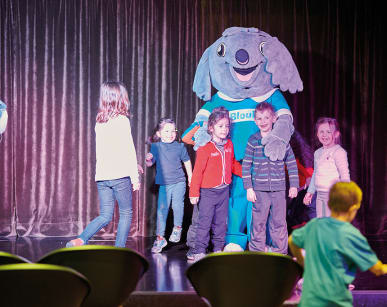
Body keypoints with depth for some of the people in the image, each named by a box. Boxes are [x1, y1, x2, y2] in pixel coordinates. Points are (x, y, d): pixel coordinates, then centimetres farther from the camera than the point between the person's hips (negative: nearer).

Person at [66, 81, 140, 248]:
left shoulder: (99, 121, 11)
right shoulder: (122, 120, -7)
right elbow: (129, 151, -10)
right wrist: (135, 177, -5)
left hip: (101, 176, 5)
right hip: (120, 175, -5)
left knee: (105, 216, 10)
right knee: (126, 213, 8)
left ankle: (81, 240, -8)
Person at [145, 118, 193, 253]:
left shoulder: (180, 146, -1)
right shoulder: (155, 147, 1)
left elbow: (187, 161, 11)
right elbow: (150, 164, 6)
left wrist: (190, 177, 16)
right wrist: (148, 159, -16)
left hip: (179, 182, -1)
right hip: (164, 184, 1)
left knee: (177, 205, -12)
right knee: (161, 209, 0)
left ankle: (177, 228, 15)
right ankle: (160, 238, 8)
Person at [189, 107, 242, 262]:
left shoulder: (229, 144, 6)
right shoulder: (205, 147, -13)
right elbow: (198, 171, -13)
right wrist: (194, 192, -13)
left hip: (224, 190, 6)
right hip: (208, 192, -6)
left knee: (221, 222, 12)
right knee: (204, 222, -3)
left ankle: (218, 249, 22)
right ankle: (199, 251, 5)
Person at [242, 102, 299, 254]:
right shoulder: (253, 141, 2)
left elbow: (292, 163, 9)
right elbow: (246, 165, 2)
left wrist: (294, 185, 5)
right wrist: (249, 188, -4)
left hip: (279, 189, 1)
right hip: (259, 189, -1)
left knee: (279, 223, 6)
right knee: (258, 223, 3)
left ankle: (281, 253, 16)